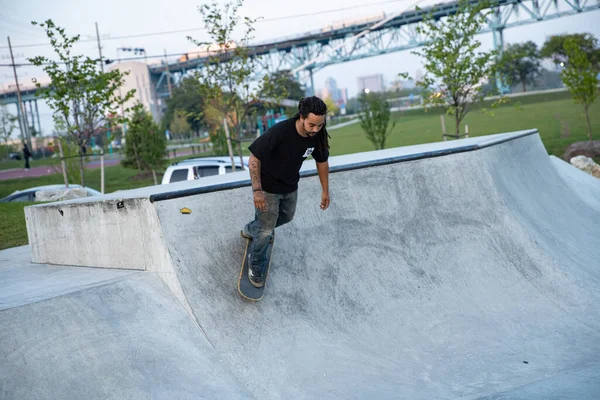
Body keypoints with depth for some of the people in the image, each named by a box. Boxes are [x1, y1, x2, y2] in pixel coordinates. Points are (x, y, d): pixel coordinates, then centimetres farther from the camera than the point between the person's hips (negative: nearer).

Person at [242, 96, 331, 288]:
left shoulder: (318, 136, -19)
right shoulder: (279, 132, -36)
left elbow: (322, 161, 0)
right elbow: (254, 159, -29)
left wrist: (325, 191, 8)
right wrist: (257, 190, -30)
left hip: (291, 187, 6)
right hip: (268, 186, -6)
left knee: (286, 217, 28)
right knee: (266, 231, 4)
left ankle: (251, 230, 56)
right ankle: (256, 266, 32)